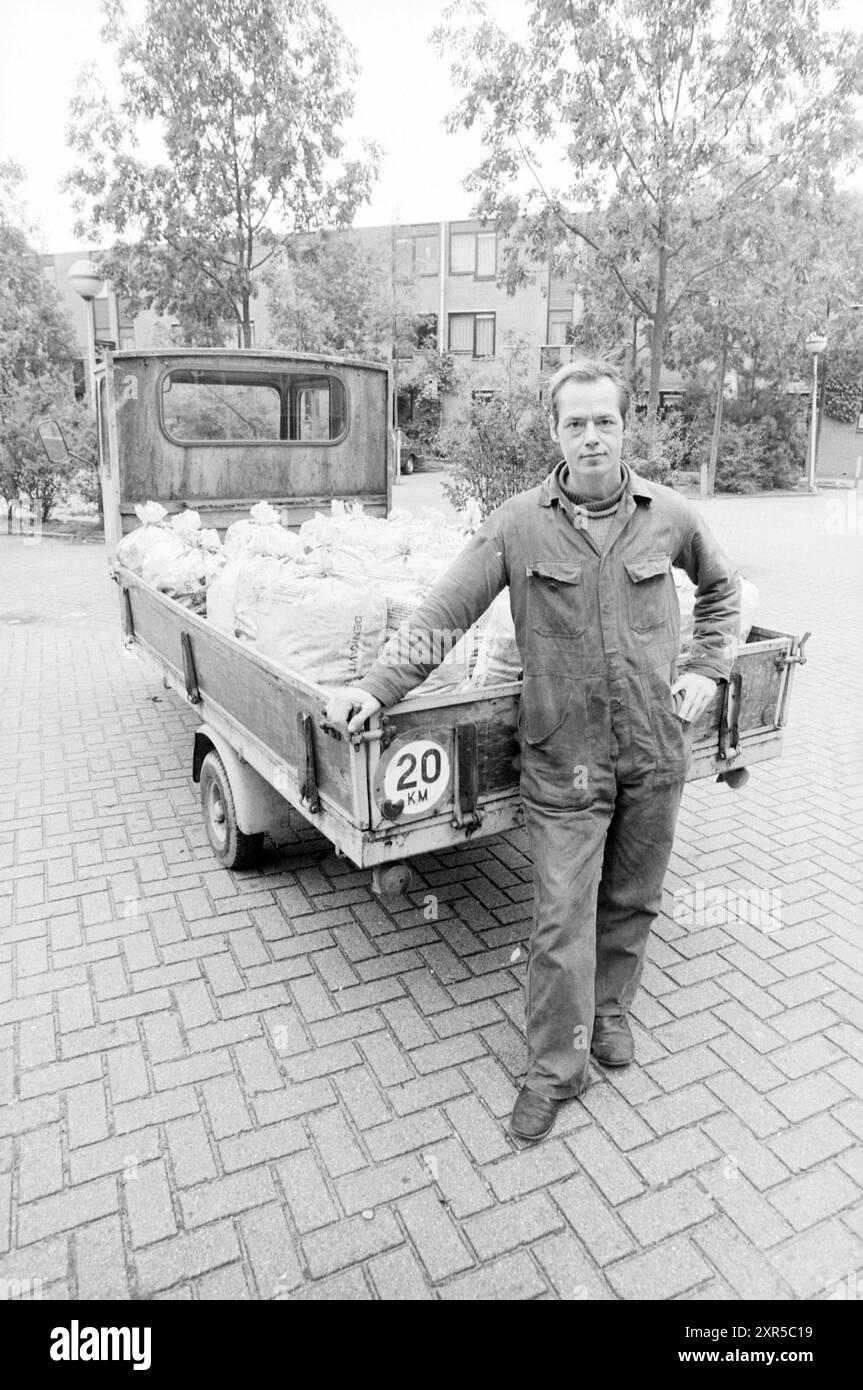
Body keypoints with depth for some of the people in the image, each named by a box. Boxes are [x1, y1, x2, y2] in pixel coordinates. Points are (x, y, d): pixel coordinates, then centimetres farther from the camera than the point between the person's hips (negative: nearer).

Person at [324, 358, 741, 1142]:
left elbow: (721, 587, 17)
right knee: (561, 919, 3)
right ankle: (557, 1067, 24)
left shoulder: (669, 515, -1)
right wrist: (376, 688, -14)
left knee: (632, 899, 18)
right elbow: (446, 613, -8)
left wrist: (709, 668, 7)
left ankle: (609, 1011, 44)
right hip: (564, 759, -2)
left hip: (656, 751, 3)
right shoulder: (519, 525, -8)